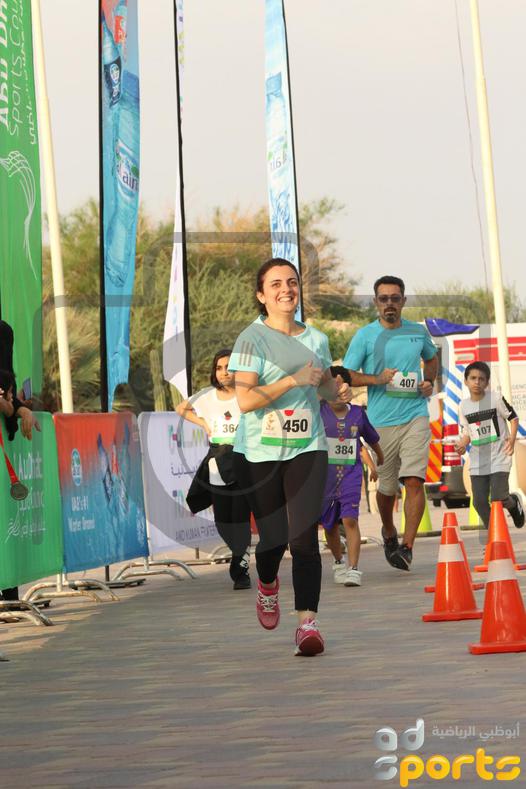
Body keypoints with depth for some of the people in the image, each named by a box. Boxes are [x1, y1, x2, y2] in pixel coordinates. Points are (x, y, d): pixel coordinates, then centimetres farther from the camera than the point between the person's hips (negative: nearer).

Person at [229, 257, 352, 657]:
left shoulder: (316, 339, 9)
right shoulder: (252, 339, -7)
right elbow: (246, 400, -16)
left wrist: (338, 389, 5)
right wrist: (294, 380, -20)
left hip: (307, 449, 2)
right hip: (259, 453, -2)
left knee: (304, 537, -12)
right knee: (273, 537, 6)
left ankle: (307, 622, -16)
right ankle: (268, 587, 40)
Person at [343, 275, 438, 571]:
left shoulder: (419, 332, 9)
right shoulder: (365, 336, -1)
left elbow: (431, 358, 29)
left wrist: (430, 382, 10)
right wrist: (377, 379, -17)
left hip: (415, 417, 1)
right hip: (381, 421, -1)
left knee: (414, 480, -16)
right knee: (387, 487, 10)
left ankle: (407, 547, -16)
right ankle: (389, 533, 39)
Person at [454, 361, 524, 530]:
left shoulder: (496, 398, -8)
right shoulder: (463, 406, 5)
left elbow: (513, 418, 0)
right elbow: (467, 432, 13)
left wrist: (512, 439, -14)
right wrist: (462, 444, -8)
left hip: (499, 457, -4)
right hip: (477, 460, 4)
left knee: (498, 498, -14)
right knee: (479, 502, -1)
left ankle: (514, 502, 22)